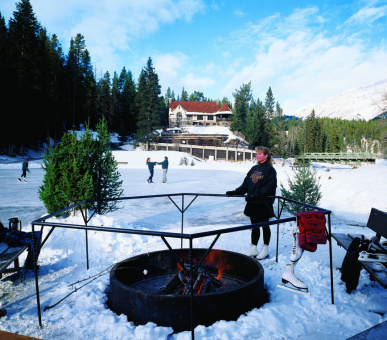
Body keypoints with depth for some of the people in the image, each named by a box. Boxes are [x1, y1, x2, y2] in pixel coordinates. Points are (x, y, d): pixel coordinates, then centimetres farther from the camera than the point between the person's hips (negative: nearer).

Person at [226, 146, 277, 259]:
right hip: (252, 203, 6)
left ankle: (265, 249, 20)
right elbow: (245, 184, 13)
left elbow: (269, 187, -18)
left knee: (265, 226, 7)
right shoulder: (254, 169, 13)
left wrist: (256, 195, -26)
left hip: (264, 203, -6)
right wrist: (235, 192, 2)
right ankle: (253, 249, 21)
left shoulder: (270, 169, -8)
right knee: (254, 226, 12)